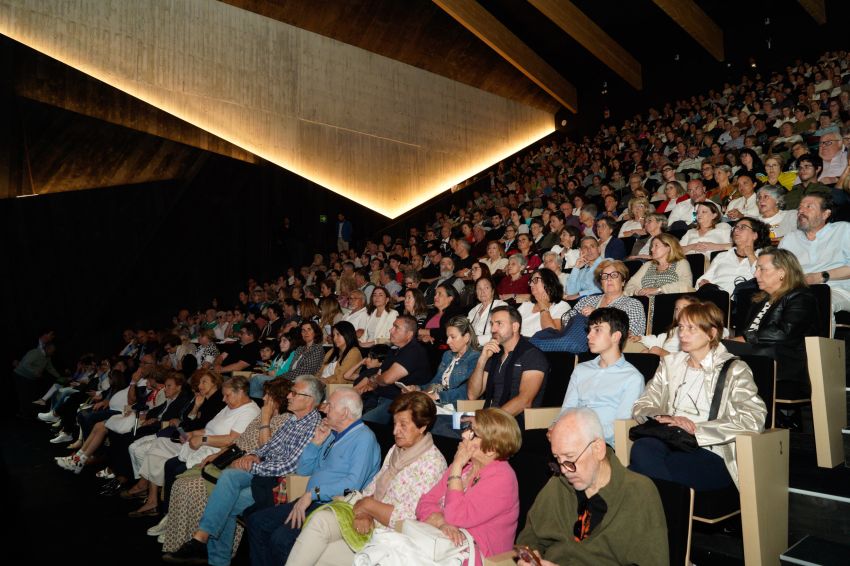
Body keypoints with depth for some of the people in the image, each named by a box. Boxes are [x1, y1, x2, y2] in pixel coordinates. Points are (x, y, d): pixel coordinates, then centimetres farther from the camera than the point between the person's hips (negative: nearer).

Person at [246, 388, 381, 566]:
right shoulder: (332, 435, 18)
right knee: (256, 521, 2)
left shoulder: (364, 438, -12)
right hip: (312, 501, 9)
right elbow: (302, 470, 19)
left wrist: (313, 493, -23)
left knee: (281, 538, -25)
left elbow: (353, 483, -23)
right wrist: (316, 442, 5)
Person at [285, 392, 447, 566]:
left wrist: (368, 504, -10)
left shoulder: (432, 462, -13)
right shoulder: (395, 450, 13)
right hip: (370, 520, 7)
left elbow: (407, 518, -18)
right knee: (321, 518, -19)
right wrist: (363, 512, -9)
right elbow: (372, 488, 11)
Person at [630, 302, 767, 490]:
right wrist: (663, 418, -11)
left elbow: (754, 420, -8)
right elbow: (641, 406, 12)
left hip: (712, 456, -4)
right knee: (642, 447, -33)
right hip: (670, 444, 4)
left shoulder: (734, 370, 8)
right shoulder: (670, 364, 21)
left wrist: (696, 428, -15)